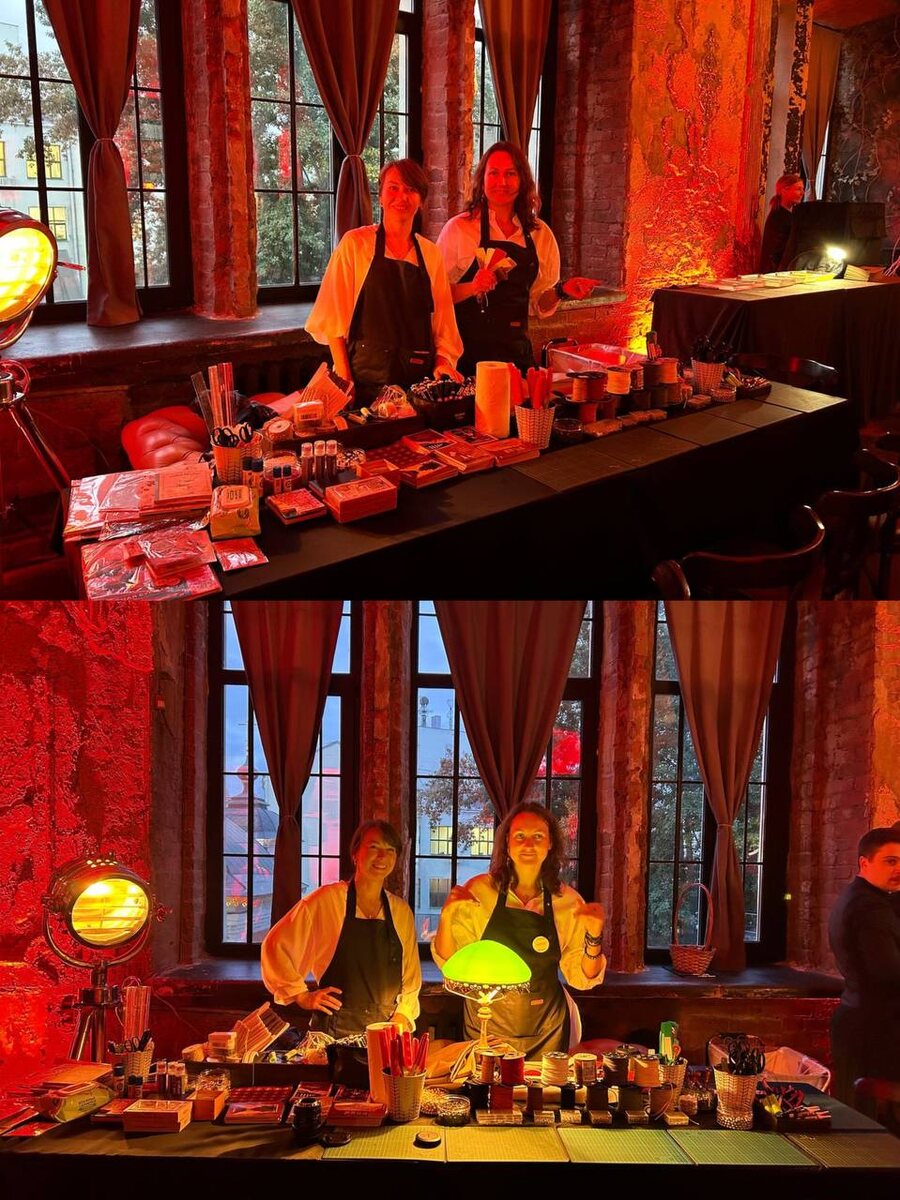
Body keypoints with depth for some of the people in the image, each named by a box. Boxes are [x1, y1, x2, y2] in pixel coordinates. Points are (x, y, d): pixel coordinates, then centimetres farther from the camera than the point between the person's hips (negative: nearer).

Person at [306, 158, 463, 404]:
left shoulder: (431, 253, 11)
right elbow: (332, 318, -3)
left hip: (419, 382, 3)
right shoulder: (355, 244, 0)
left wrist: (443, 362, -3)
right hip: (366, 382, -3)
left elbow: (443, 321, 15)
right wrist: (344, 379, -11)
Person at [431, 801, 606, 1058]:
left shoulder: (568, 901, -3)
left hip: (546, 1032, 1)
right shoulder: (478, 891, -7)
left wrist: (594, 936, -16)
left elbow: (581, 978, 1)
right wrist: (447, 916, -18)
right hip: (486, 1025, -1)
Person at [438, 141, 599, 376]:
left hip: (516, 351, 3)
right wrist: (473, 287, -20)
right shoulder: (458, 227, -3)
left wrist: (561, 291, -3)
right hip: (467, 352, -3)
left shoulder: (540, 233, 7)